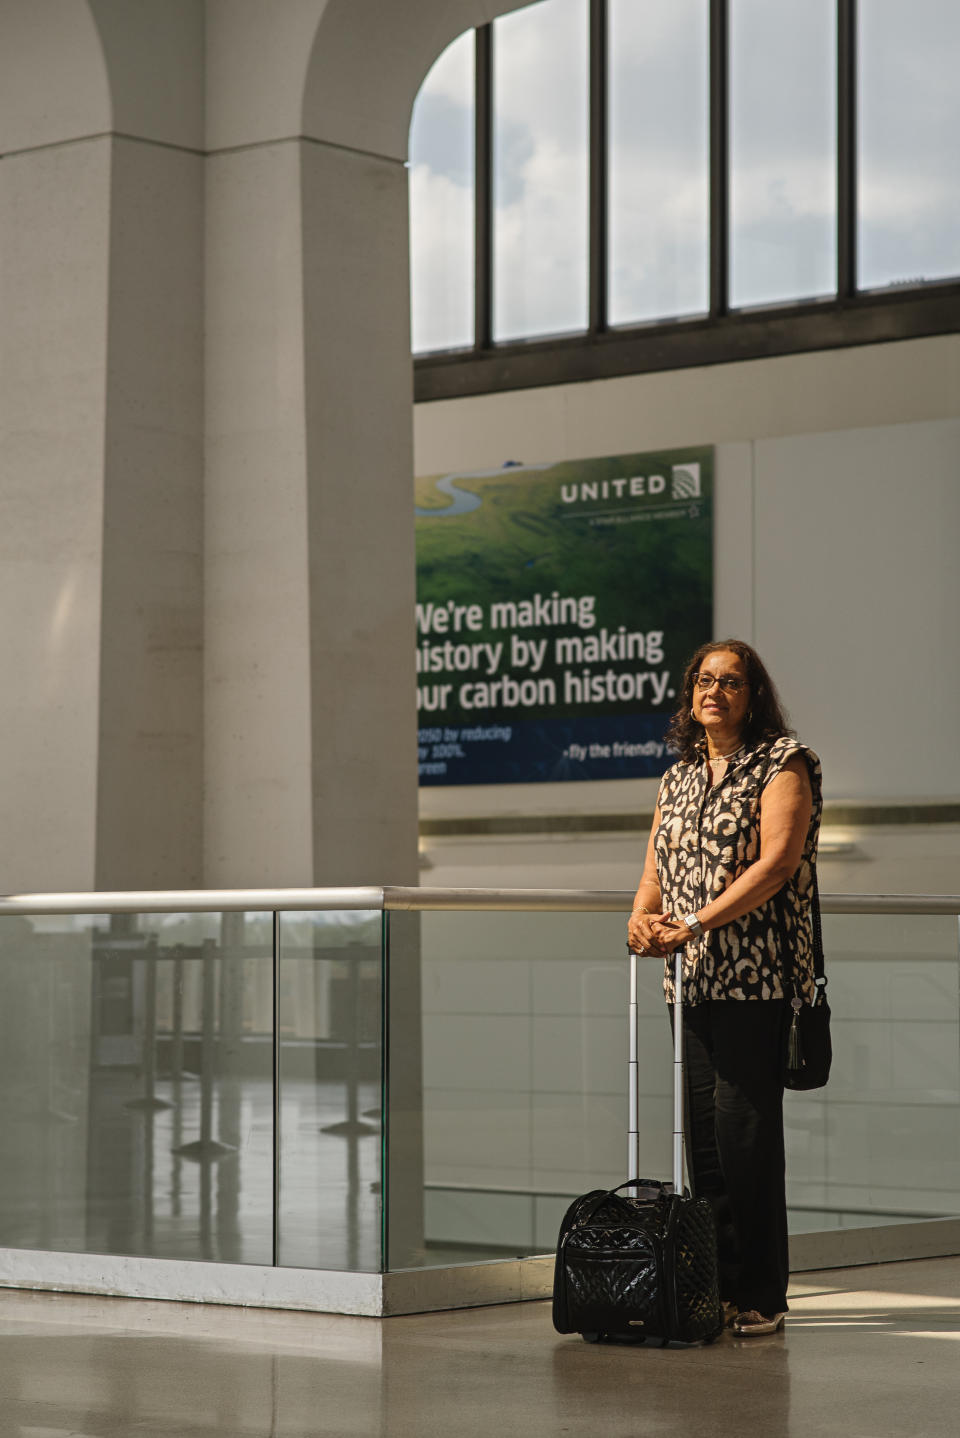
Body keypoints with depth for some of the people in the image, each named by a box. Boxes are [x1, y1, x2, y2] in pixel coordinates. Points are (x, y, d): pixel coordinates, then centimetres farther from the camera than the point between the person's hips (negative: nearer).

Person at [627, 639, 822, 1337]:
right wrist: (643, 916, -8)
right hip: (690, 978, 7)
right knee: (702, 1130, 6)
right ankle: (717, 1287, 13)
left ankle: (761, 1296, -3)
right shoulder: (678, 777, 19)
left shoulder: (783, 763, -2)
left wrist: (696, 924, -20)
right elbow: (656, 867, 16)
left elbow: (777, 862, -13)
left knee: (746, 1128, -8)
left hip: (756, 977, -6)